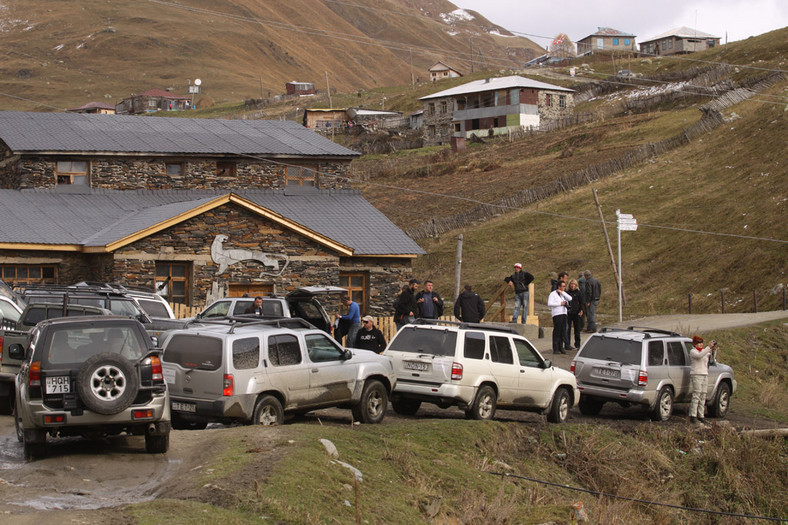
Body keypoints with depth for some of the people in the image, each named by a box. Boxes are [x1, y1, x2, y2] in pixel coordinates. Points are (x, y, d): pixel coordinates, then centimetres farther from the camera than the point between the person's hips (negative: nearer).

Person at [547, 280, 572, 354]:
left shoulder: (563, 294, 18)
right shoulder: (553, 294, -3)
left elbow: (570, 299, 2)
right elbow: (549, 304, -14)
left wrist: (562, 292, -3)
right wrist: (560, 304, -11)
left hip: (563, 314, 7)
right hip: (557, 314, -7)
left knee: (563, 331, 6)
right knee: (557, 331, -7)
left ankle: (561, 347, 13)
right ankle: (555, 349, -5)